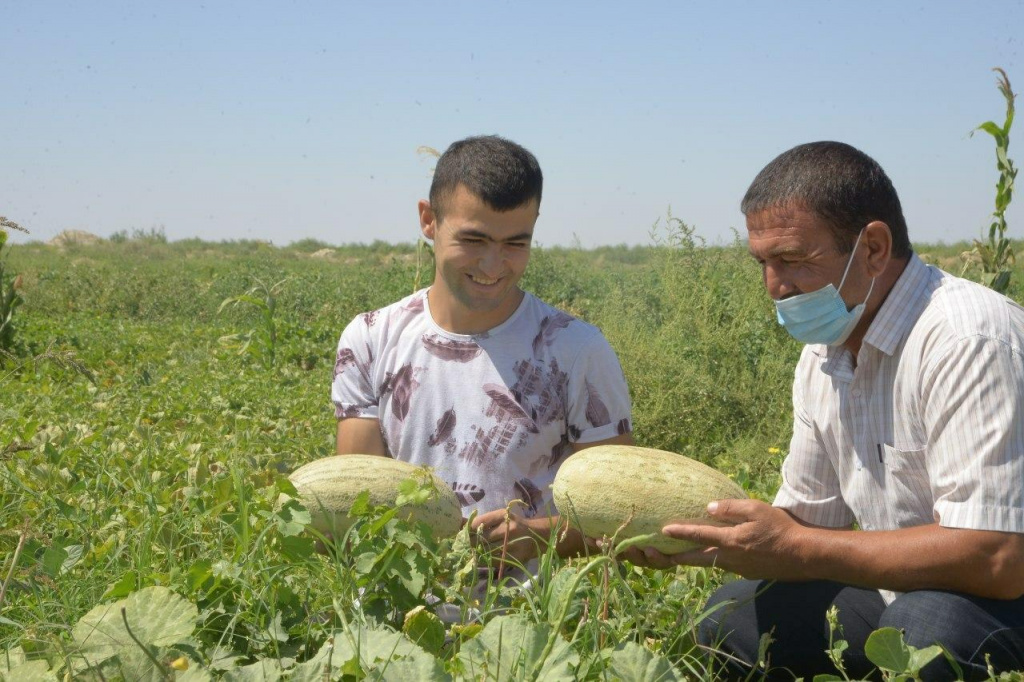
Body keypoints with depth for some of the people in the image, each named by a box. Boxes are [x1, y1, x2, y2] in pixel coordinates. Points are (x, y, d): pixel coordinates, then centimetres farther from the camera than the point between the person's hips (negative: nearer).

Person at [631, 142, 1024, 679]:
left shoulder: (966, 340, -25)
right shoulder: (824, 352, 5)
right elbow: (809, 517, 12)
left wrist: (792, 549, -25)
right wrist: (686, 539, -7)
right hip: (901, 594, 8)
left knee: (930, 625, -36)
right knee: (731, 616, 4)